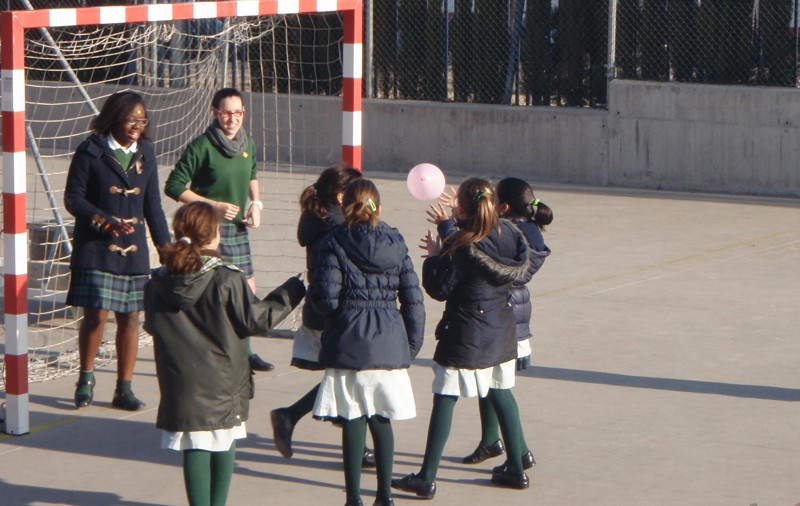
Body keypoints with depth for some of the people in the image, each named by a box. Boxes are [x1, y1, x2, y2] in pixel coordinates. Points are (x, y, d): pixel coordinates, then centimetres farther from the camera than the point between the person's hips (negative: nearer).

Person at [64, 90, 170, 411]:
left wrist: (166, 248, 12)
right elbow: (73, 198, -5)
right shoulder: (91, 152, -5)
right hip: (95, 249, -4)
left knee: (130, 317, 4)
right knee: (96, 314, -9)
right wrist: (104, 221, -19)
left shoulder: (145, 155, 10)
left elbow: (153, 206, 16)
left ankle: (124, 389, 13)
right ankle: (86, 378, 12)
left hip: (134, 249, 4)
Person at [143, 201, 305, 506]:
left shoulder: (158, 284, -4)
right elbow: (257, 319, -7)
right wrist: (292, 291, 6)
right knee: (224, 446, 14)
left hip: (181, 386, 2)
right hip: (223, 384, -2)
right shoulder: (227, 280, -14)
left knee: (194, 449, 5)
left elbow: (152, 326, 9)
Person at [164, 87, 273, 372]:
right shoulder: (202, 146, -15)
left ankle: (244, 354, 27)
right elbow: (174, 186, -14)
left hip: (238, 228, 7)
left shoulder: (248, 144, 6)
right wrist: (214, 205, -17)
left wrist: (256, 203, 7)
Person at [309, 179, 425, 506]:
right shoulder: (395, 243, 5)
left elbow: (325, 298, -12)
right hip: (389, 344, 3)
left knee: (352, 421, 1)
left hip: (348, 343, -3)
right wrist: (412, 345, 12)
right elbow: (413, 298, 4)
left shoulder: (335, 243, -6)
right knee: (381, 420, 13)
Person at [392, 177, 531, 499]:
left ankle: (426, 478, -1)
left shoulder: (462, 246, -20)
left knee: (445, 399, -2)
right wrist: (447, 227, 24)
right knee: (501, 394, 19)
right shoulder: (508, 235, 0)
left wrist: (433, 256, 1)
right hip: (501, 334, 7)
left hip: (465, 336, -7)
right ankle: (516, 470, 25)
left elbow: (439, 289, -14)